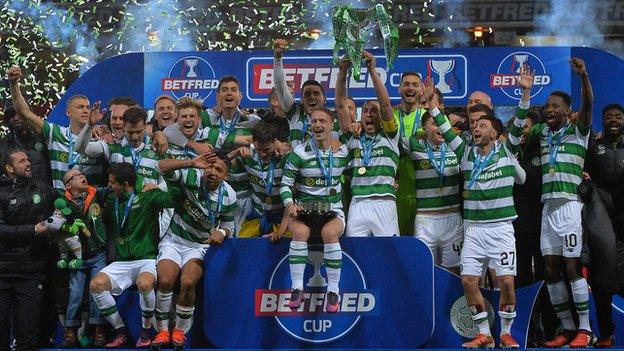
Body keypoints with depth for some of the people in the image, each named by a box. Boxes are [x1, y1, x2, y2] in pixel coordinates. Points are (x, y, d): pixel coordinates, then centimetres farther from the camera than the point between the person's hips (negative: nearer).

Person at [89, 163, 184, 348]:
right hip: (121, 263, 5)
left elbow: (174, 198, -14)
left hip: (146, 260, -5)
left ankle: (146, 331, -12)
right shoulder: (111, 201, 15)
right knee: (96, 284, -22)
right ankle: (121, 332, -7)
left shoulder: (148, 197, -1)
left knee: (144, 283, -37)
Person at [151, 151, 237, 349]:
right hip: (174, 241, 0)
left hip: (200, 246, 0)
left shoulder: (229, 197, -7)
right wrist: (192, 163, -37)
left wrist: (221, 233, -18)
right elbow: (162, 167, -25)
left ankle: (180, 331, -7)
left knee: (187, 283, -29)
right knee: (165, 280, -28)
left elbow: (228, 228, 7)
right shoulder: (192, 177, -13)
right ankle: (162, 331, -10)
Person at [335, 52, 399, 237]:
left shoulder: (389, 136, 12)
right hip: (357, 204, 2)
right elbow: (341, 105, 11)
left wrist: (372, 70, -6)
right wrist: (343, 71, 1)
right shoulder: (353, 137, 18)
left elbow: (385, 103, -1)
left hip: (384, 203, -2)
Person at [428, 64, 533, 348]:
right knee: (468, 280, -4)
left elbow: (519, 126, -6)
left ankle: (506, 333, 7)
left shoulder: (505, 151, 3)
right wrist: (431, 103, 6)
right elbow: (446, 131, 12)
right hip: (473, 228, 4)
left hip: (501, 227, -3)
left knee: (506, 282, -9)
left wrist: (526, 93, -17)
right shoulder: (467, 153, 11)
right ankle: (484, 335, 6)